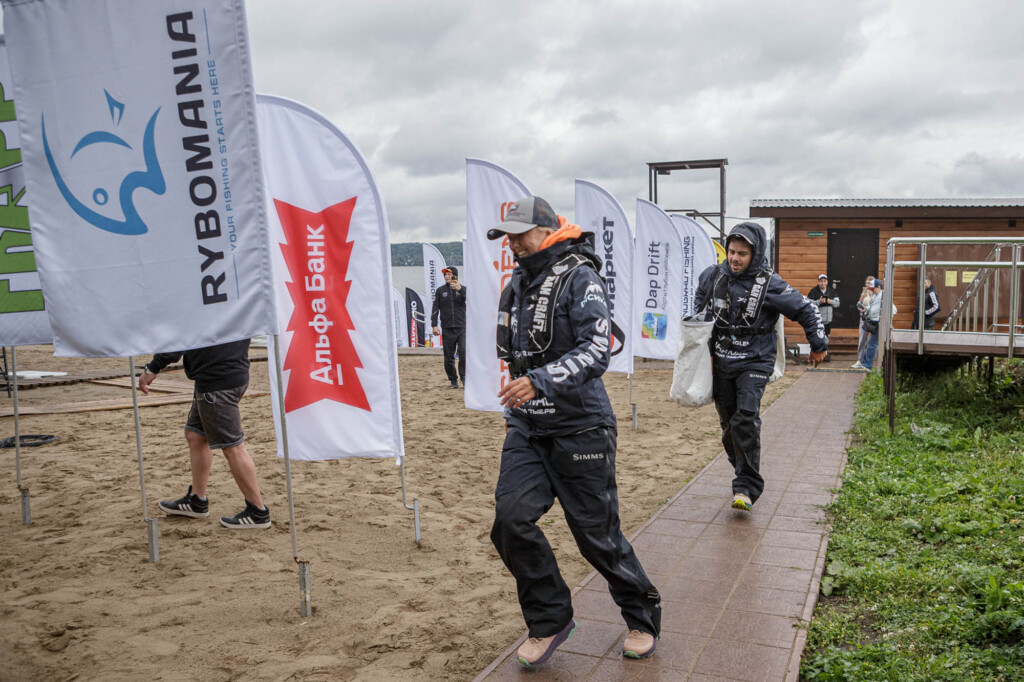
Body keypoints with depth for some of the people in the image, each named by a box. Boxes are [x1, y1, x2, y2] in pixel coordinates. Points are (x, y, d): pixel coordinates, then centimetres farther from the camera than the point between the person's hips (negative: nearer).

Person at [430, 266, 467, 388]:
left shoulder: (463, 289, 8)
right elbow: (435, 308, 4)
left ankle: (463, 376, -2)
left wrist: (460, 289, -25)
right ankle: (453, 379, 15)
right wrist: (434, 325, -5)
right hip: (447, 328, 1)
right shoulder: (440, 290, 9)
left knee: (464, 352, -16)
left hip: (462, 327, -1)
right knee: (449, 356, 3)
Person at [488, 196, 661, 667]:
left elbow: (597, 351, -23)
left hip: (579, 429, -6)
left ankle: (643, 616, 30)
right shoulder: (515, 286, 13)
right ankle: (550, 620, 12)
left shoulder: (580, 279, -11)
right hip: (527, 429, 6)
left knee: (597, 533, 3)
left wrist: (540, 381, -33)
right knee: (511, 518, -9)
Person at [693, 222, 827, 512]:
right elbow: (700, 295, 23)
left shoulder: (769, 284, -12)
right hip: (720, 363, 4)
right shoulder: (713, 275, -1)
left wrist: (818, 345, 4)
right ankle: (744, 474, 31)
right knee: (728, 425, 10)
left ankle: (746, 488, -13)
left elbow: (807, 309, -2)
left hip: (754, 362, -4)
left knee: (745, 420, -19)